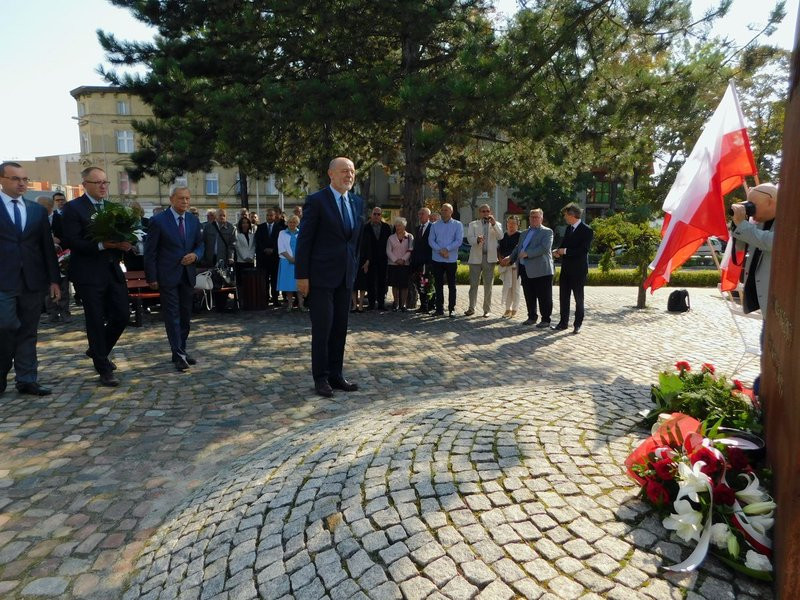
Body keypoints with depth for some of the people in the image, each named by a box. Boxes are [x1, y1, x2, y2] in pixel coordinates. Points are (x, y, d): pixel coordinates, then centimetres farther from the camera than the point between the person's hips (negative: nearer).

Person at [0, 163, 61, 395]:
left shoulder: (38, 210, 12)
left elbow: (48, 247, 11)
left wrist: (54, 279, 6)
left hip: (32, 280, 3)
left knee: (28, 332, 7)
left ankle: (27, 380, 14)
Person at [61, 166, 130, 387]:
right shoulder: (73, 208, -5)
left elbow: (122, 234, 13)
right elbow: (71, 241, -14)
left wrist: (125, 244, -8)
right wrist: (101, 245, -22)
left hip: (113, 270, 5)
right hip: (89, 274, -5)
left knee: (122, 316, 6)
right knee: (96, 321, 2)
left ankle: (98, 351, 33)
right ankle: (104, 370, 12)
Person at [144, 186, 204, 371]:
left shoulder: (194, 220, 8)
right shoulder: (158, 221, -7)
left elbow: (200, 244, 15)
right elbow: (150, 251, -6)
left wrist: (195, 255, -8)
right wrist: (151, 277, -8)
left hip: (187, 275, 5)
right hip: (167, 275, -5)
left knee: (185, 315, 11)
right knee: (172, 316, -3)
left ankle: (181, 351, 22)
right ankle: (178, 355, 0)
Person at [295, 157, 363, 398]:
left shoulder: (358, 202, 11)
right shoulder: (316, 201, -7)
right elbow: (304, 240, -8)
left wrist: (355, 267, 12)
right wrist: (302, 275, -12)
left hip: (346, 275, 6)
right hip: (322, 275, -6)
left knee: (340, 327, 10)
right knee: (322, 328, 1)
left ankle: (336, 375, 21)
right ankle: (321, 378, 14)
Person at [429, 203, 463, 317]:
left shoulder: (457, 225, 4)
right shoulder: (435, 225, 10)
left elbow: (459, 241, -6)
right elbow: (431, 240, 2)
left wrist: (446, 249, -15)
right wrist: (440, 250, -13)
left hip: (451, 260, -2)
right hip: (437, 259, 2)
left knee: (451, 285, 3)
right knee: (438, 285, 6)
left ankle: (451, 309, 9)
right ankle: (439, 308, 13)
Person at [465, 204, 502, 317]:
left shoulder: (496, 225, 13)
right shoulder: (473, 225, 12)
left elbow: (500, 236, -7)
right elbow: (469, 239, -5)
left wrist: (493, 223, -18)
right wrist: (477, 240, -27)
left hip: (490, 258, 0)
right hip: (476, 257, 0)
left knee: (488, 285, 4)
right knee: (473, 284, 1)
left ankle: (487, 310, 11)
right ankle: (471, 308, 10)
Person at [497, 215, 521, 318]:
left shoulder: (520, 236, -1)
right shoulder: (503, 236, 13)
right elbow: (499, 248, 14)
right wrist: (500, 259, -1)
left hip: (516, 264, -3)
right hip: (505, 264, 3)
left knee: (515, 287, 3)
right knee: (507, 286, -1)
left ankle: (514, 309, 12)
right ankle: (507, 309, 8)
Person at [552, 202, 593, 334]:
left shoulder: (587, 230, -12)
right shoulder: (569, 228, 11)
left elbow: (584, 250, -20)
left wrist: (565, 251, -19)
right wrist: (558, 251, -6)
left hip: (578, 270, -7)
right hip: (566, 269, 7)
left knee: (578, 298, 4)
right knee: (563, 296, 9)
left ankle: (578, 324, 13)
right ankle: (563, 322, 18)